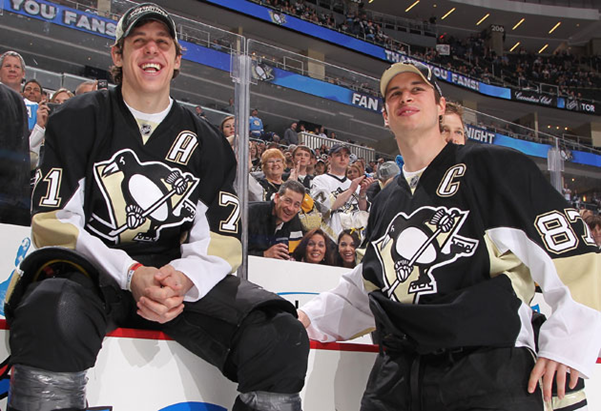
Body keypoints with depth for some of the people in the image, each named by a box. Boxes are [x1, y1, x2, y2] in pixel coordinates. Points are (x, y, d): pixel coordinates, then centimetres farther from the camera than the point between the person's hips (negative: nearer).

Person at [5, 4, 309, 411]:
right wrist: (130, 275, -20)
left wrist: (181, 280, -17)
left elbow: (220, 243, 7)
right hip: (92, 271, -2)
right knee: (51, 315, -39)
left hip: (177, 275, 3)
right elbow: (54, 222, -4)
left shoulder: (207, 142, 13)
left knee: (282, 338, -23)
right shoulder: (80, 120, 5)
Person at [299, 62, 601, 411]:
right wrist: (311, 320, 16)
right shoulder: (385, 203, 20)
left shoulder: (496, 168, 1)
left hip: (492, 373, -5)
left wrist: (566, 344, -9)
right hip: (397, 377, 5)